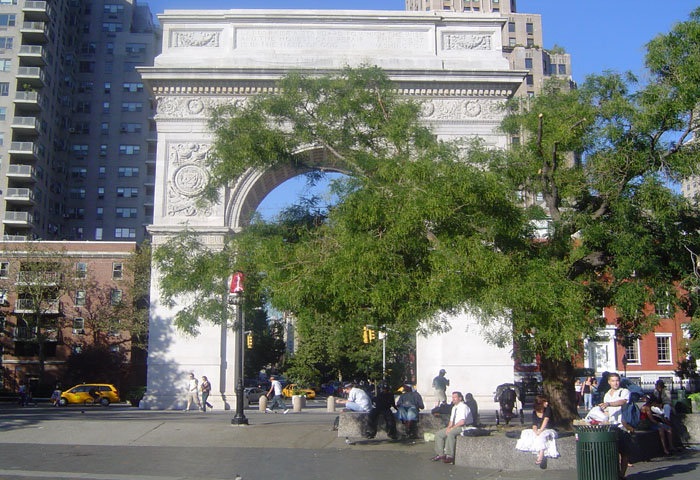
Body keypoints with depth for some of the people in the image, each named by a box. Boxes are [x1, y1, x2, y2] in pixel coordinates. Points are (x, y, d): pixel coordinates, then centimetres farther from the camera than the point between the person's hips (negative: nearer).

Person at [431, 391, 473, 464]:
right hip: (454, 427, 10)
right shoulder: (454, 408, 17)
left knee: (450, 433, -36)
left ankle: (450, 456, -30)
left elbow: (462, 422, -23)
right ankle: (440, 454, -1)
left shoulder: (463, 407, -13)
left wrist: (452, 428, -20)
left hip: (463, 427, -10)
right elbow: (451, 420, 18)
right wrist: (448, 427, -3)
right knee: (438, 434, -1)